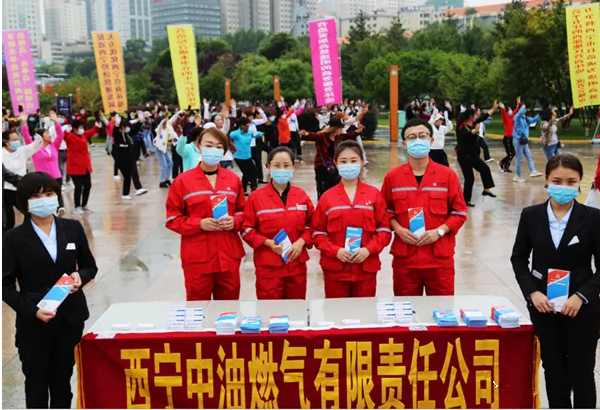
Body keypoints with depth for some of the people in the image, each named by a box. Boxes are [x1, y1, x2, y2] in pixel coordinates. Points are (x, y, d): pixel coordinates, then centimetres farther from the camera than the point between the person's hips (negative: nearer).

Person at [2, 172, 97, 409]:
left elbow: (90, 266, 12)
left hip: (70, 319, 3)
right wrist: (31, 310, -19)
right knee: (36, 385, 9)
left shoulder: (73, 228, 3)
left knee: (63, 383, 14)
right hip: (33, 323, -2)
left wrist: (80, 277, -11)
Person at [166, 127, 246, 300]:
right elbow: (173, 219, -2)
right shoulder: (183, 181, -3)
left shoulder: (233, 179, 7)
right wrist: (200, 224, -16)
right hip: (197, 257, -3)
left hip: (229, 256, 3)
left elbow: (243, 213, 14)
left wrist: (234, 221, -8)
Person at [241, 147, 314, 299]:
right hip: (268, 267, -3)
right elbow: (247, 229, -3)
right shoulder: (256, 197, -7)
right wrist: (267, 242, -16)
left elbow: (311, 225, 9)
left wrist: (302, 242, -9)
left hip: (297, 266, 3)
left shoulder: (301, 196, 2)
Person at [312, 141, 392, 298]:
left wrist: (368, 249, -13)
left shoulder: (374, 194, 2)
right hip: (335, 269, 0)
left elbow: (384, 229, 2)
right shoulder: (327, 197, 1)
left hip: (366, 268, 0)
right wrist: (335, 251, -13)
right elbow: (318, 233, 2)